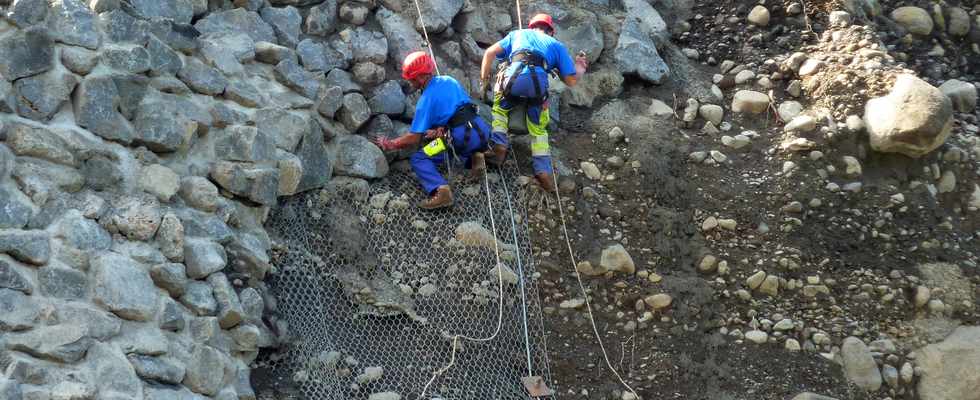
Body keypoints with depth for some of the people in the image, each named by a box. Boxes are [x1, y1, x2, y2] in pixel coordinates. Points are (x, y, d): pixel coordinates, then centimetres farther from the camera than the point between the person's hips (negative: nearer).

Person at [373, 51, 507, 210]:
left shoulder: (426, 100, -2)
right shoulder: (449, 81, 17)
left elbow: (414, 138, -1)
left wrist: (390, 144, 13)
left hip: (461, 138, -7)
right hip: (481, 128, 7)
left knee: (418, 159, 1)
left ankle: (440, 190, -24)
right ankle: (474, 155, 10)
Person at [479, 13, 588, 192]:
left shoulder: (518, 34, 34)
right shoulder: (557, 45, 31)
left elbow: (490, 53, 23)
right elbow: (571, 80, 22)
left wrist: (484, 80, 30)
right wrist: (580, 68, 42)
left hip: (514, 77, 0)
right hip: (539, 82, 0)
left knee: (500, 109, 27)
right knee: (538, 129, 17)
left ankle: (498, 145, 5)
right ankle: (543, 170, 2)